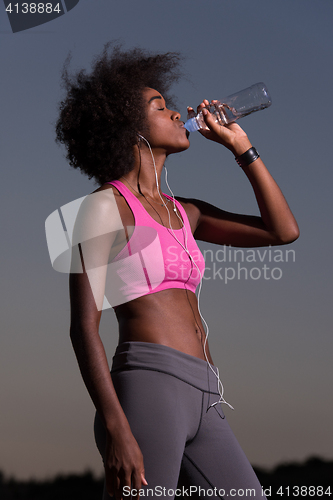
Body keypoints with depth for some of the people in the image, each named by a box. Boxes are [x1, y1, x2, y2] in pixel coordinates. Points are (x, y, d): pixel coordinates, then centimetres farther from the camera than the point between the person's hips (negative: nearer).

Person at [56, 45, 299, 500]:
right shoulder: (107, 205, 1)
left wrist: (240, 146, 20)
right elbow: (84, 326, -7)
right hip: (149, 383, -8)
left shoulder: (182, 213, 23)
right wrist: (116, 429, -18)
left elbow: (283, 230, 22)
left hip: (203, 402, 8)